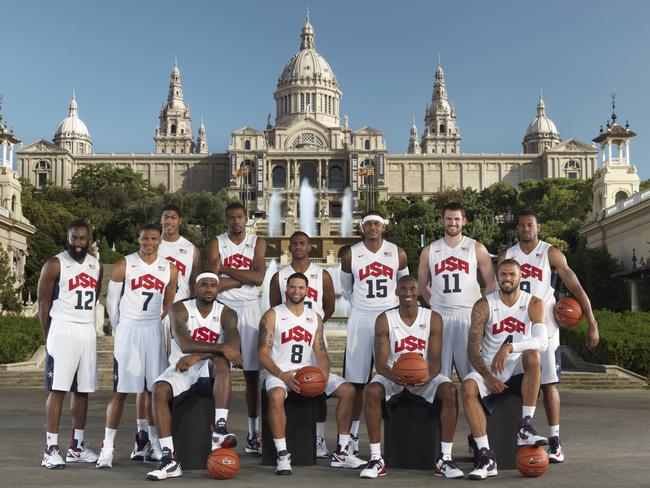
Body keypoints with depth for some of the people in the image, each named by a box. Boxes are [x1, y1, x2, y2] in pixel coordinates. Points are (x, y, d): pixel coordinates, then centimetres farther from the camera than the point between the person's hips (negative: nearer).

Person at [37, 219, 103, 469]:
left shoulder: (96, 266, 12)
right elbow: (43, 303, -3)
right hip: (62, 330, -6)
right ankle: (51, 449, -4)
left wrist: (85, 323, 13)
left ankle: (77, 447, 17)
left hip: (88, 332, 6)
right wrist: (48, 338, -2)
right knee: (57, 389, -8)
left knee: (82, 390, 8)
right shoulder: (55, 264, -5)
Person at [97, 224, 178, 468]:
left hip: (154, 331, 3)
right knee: (120, 390, -4)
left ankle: (155, 444, 17)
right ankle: (107, 447, 3)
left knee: (155, 390, 6)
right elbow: (111, 300, 3)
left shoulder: (169, 269, 6)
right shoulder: (124, 265, -3)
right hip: (127, 330, -3)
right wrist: (119, 330, 7)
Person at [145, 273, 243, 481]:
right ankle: (169, 459, -30)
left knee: (221, 361, -34)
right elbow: (184, 345, -18)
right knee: (159, 390, -29)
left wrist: (198, 355, -24)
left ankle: (220, 429, -42)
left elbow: (233, 346, -16)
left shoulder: (226, 314, 2)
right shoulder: (179, 309, -2)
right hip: (181, 368, 0)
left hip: (209, 370, 0)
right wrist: (221, 348, -27)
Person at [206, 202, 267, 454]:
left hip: (249, 310, 1)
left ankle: (253, 435, 9)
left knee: (252, 374, 3)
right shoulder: (216, 243, 2)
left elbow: (259, 277, -10)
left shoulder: (257, 243, 6)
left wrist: (226, 269, -9)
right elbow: (215, 283, -10)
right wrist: (245, 276, -8)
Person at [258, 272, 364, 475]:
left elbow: (321, 353, 12)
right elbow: (263, 354, -7)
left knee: (348, 390, -11)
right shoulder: (272, 315, -1)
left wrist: (324, 373, -10)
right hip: (279, 371, -4)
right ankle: (282, 455, -25)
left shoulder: (315, 317, 13)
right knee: (276, 395, -39)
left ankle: (341, 452, -5)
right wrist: (282, 375, -22)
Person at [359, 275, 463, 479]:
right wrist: (395, 377, -37)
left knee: (450, 391, -28)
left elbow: (435, 360, -10)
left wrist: (429, 376, -34)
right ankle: (376, 459, -22)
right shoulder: (384, 320, -9)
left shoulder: (433, 319, -6)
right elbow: (380, 363, -14)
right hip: (393, 374, -1)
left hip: (424, 375, 1)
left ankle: (444, 459, -19)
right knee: (372, 391, -31)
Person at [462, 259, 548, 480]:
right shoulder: (483, 306, -1)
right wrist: (487, 376, -19)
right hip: (489, 368, 0)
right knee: (468, 387, -30)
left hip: (519, 369, 0)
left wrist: (509, 347, -33)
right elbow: (473, 348, -5)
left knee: (532, 355, -33)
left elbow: (542, 341, -19)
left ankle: (525, 427, -28)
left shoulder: (533, 304, -1)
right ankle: (485, 456, -30)